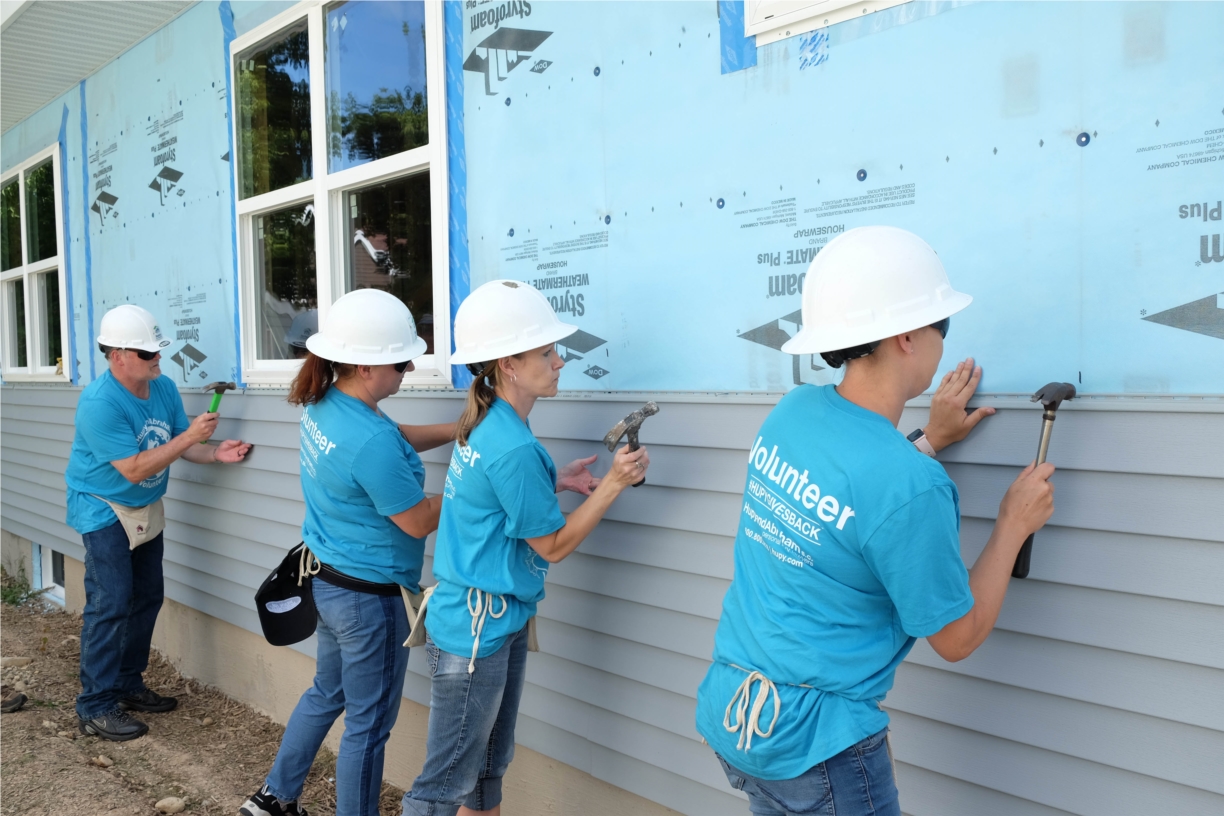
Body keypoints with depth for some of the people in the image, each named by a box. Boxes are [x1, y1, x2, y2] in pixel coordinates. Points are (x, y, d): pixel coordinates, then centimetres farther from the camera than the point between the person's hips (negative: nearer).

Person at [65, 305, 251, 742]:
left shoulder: (164, 387, -5)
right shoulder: (99, 403, -27)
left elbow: (181, 446, 2)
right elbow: (134, 469, -28)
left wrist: (215, 454, -18)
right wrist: (190, 435, -30)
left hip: (146, 509, 8)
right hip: (104, 509, -8)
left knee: (147, 598, 13)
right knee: (110, 606, -9)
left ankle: (128, 685, 28)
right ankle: (95, 707, 1)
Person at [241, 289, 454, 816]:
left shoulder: (323, 405, -3)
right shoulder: (371, 442, -31)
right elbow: (419, 521, -21)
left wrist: (458, 430, 1)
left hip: (326, 580, 9)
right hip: (369, 596, -9)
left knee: (326, 693, 27)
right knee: (369, 723, 8)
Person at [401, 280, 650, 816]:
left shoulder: (487, 423, 3)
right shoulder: (513, 448, -25)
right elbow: (552, 546, -15)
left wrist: (556, 481, 6)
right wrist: (613, 484, -17)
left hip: (497, 619, 10)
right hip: (477, 630, -10)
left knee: (490, 766, 22)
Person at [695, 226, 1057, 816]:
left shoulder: (792, 410, -6)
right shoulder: (912, 486, -26)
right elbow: (956, 638, -11)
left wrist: (930, 441, 16)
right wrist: (1014, 524, -1)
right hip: (813, 742, -7)